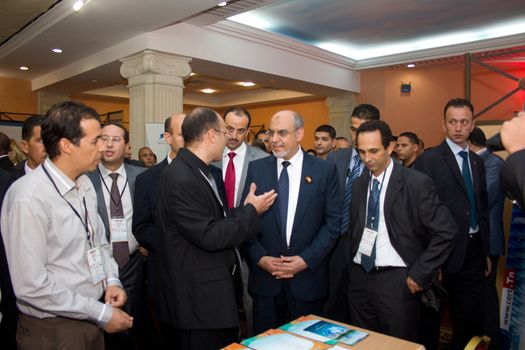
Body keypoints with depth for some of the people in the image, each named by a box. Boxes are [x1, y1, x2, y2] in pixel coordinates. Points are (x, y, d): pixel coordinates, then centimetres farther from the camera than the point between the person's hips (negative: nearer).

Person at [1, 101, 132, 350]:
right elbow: (32, 285, -23)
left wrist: (111, 279, -4)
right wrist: (101, 314, -18)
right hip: (52, 329, -6)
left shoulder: (85, 184, 2)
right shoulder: (28, 198, -22)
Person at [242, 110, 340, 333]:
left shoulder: (325, 170, -2)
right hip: (264, 274, 1)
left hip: (308, 276, -1)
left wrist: (307, 259, -10)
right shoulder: (256, 168, 2)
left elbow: (333, 221, -3)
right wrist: (259, 258, -9)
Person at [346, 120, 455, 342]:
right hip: (359, 278, 5)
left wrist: (420, 274, -11)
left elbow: (445, 231, -10)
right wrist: (351, 266, 7)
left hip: (396, 281, -5)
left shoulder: (416, 183, -9)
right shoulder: (358, 184, 8)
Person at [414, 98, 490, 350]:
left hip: (474, 250, 6)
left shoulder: (477, 161, 11)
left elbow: (482, 208, 15)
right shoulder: (429, 160, -11)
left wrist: (486, 251, 14)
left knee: (472, 318, 14)